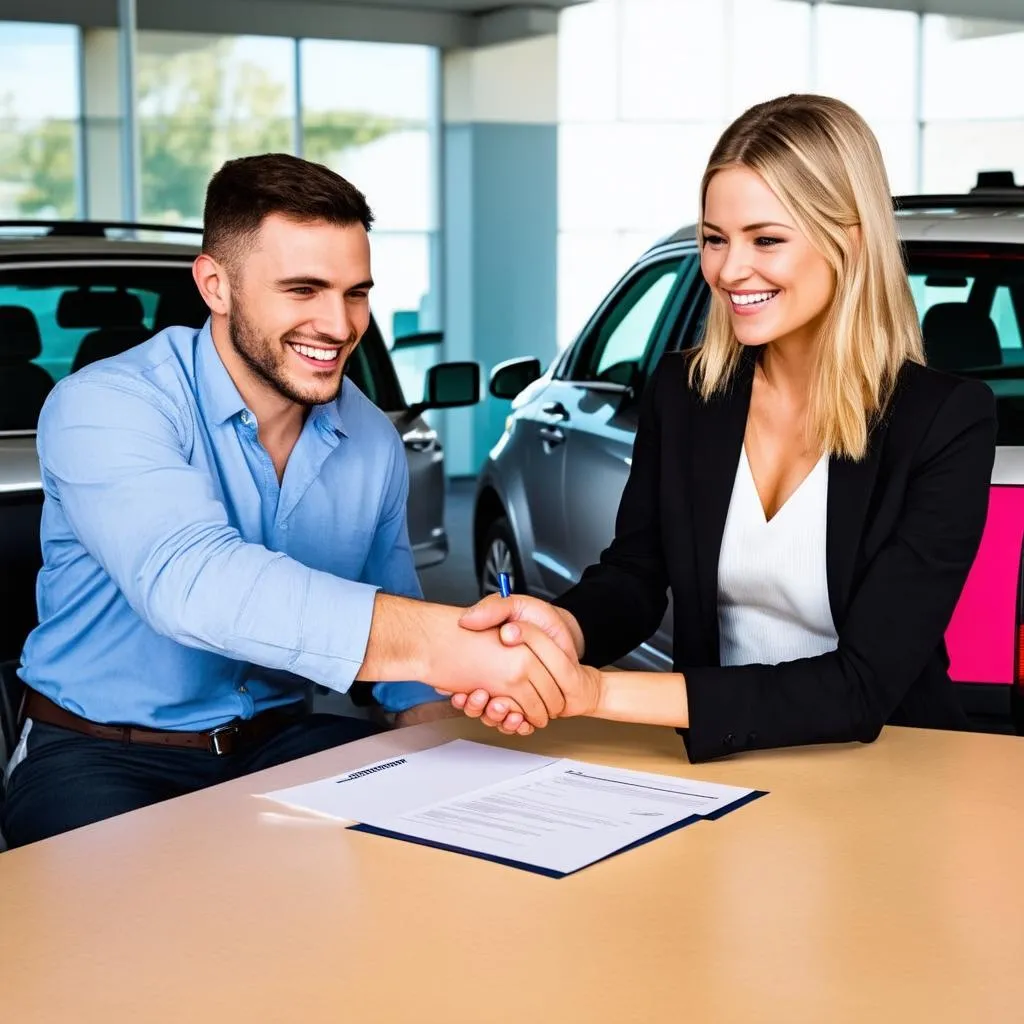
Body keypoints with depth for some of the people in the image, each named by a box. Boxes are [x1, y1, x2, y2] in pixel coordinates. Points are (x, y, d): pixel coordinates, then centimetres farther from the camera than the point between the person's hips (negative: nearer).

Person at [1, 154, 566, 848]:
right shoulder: (104, 407, -18)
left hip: (283, 739, 5)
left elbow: (394, 623, 12)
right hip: (102, 756, -4)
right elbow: (190, 584, -36)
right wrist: (440, 640, -47)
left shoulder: (375, 443, 3)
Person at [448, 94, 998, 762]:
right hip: (715, 757, 4)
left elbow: (864, 685, -19)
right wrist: (566, 627, -20)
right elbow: (634, 574, 5)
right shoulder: (682, 389, 0)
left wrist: (597, 692, -28)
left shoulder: (947, 421, -13)